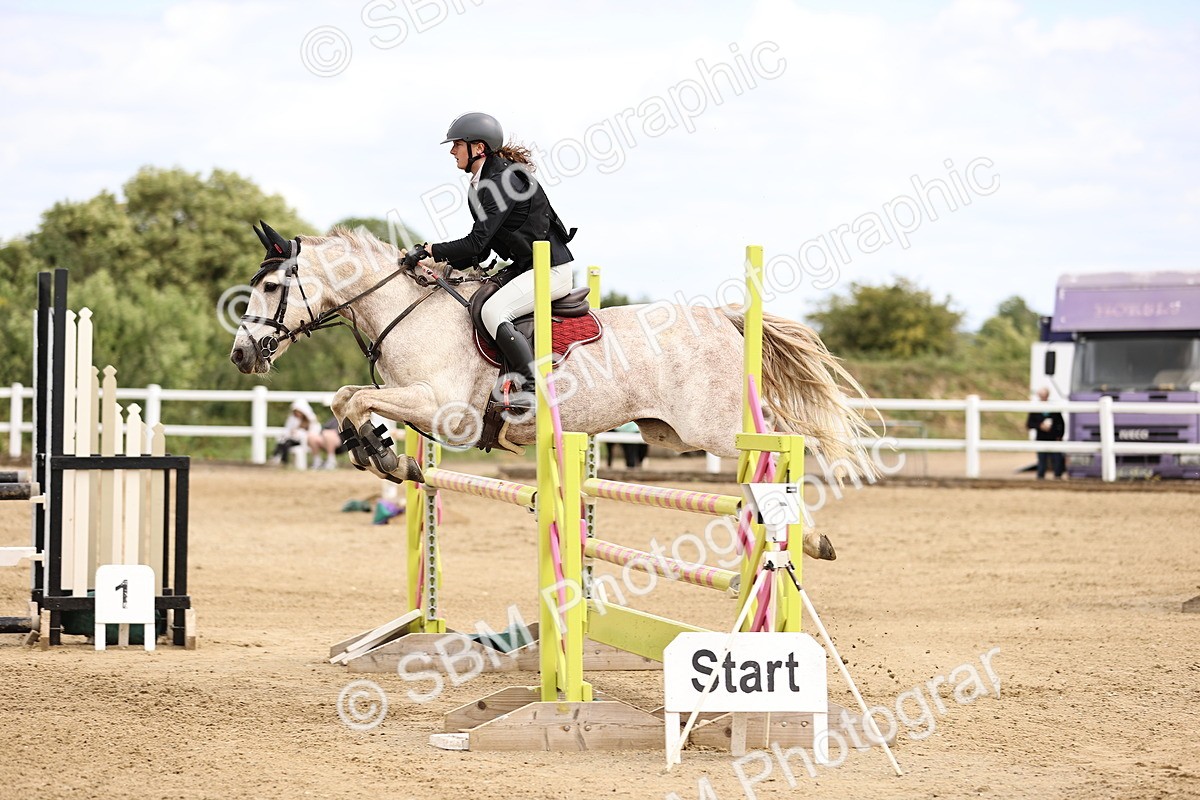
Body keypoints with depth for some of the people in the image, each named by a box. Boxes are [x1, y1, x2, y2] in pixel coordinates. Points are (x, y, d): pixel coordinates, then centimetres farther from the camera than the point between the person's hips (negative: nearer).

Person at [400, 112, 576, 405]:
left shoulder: (503, 181, -20)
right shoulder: (481, 185, 11)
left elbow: (475, 244, -24)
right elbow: (480, 250, 13)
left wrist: (428, 250, -19)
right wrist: (440, 263, 1)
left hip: (550, 270, -11)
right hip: (525, 266, 11)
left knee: (492, 311, -27)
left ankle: (534, 387, -29)